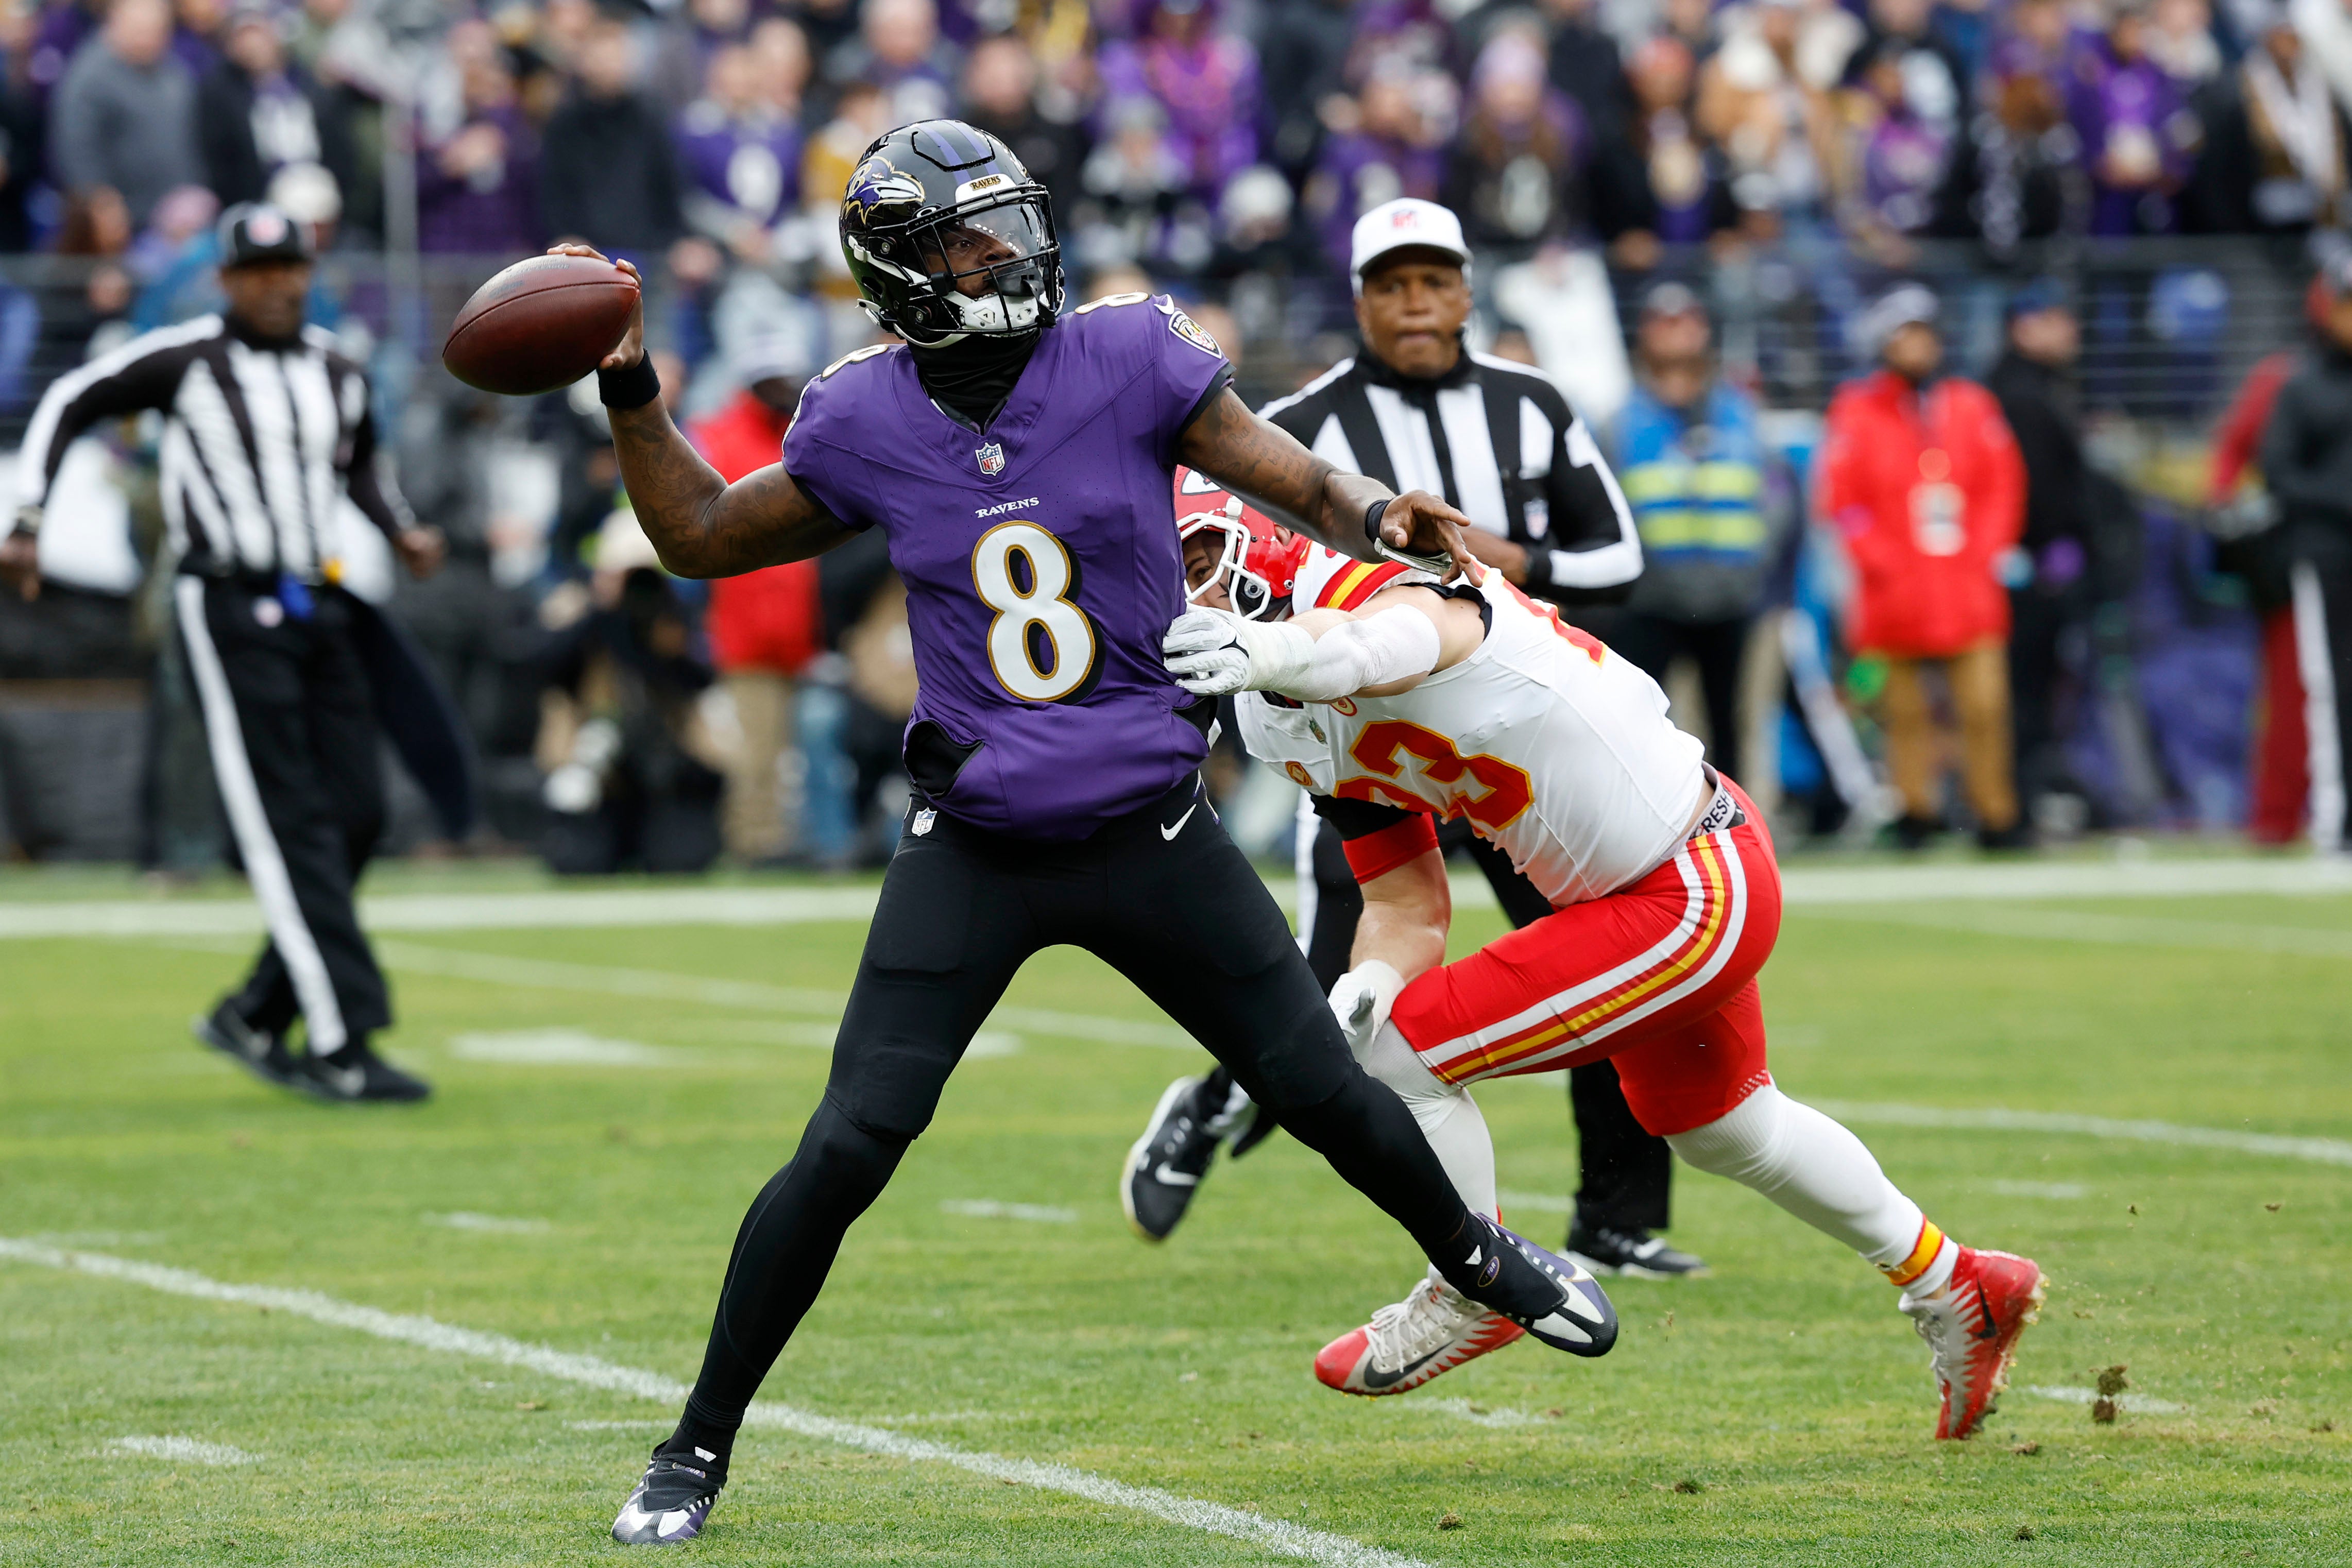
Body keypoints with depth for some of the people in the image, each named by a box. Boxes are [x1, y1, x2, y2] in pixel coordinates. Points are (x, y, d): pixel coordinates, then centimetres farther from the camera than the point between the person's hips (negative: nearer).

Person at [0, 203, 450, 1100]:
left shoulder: (337, 374, 13)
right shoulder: (184, 360, -3)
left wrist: (402, 532, 16)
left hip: (323, 612, 6)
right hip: (230, 612, -6)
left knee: (356, 816, 0)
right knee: (290, 827, -11)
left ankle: (255, 1017, 15)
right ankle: (341, 1047, -14)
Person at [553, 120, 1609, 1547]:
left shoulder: (1128, 361, -8)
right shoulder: (868, 427, -4)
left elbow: (1302, 480, -4)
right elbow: (701, 536, 10)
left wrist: (1382, 514, -25)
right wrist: (631, 393, -1)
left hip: (1152, 836, 0)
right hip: (975, 853, 0)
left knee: (1325, 1093, 8)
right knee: (849, 1148, -11)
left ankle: (1477, 1256, 41)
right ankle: (700, 1447, 1)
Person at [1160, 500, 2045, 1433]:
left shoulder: (1404, 600, -25)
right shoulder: (1338, 746, 4)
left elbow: (1375, 646, -51)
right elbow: (1408, 912, 6)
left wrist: (1263, 653, -73)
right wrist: (1354, 1000, -15)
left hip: (1691, 903, -11)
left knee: (1405, 1056, -11)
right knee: (1718, 1128, 32)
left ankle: (1474, 1297, 13)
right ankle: (1951, 1286, 51)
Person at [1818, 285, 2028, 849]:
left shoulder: (1971, 405, 10)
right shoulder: (1857, 412, 1)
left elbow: (2003, 486, 13)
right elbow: (1840, 499, 0)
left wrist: (1987, 552, 2)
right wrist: (1880, 559, -7)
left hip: (1969, 587, 2)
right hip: (1896, 591, -2)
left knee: (1985, 706, -6)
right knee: (1905, 709, 1)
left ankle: (1997, 817, 2)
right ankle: (1918, 809, 15)